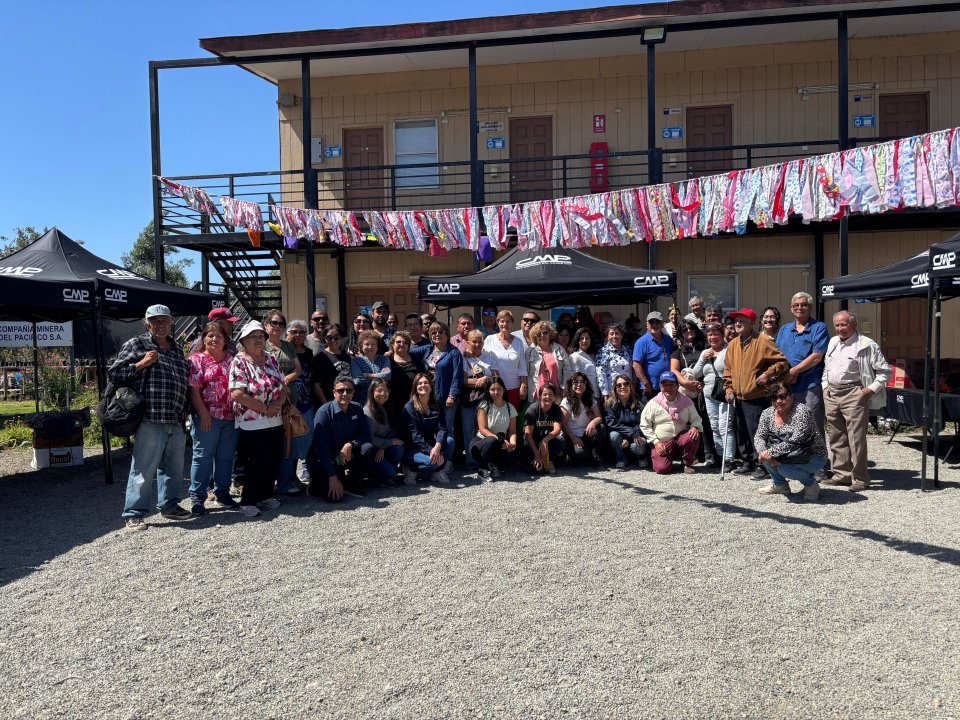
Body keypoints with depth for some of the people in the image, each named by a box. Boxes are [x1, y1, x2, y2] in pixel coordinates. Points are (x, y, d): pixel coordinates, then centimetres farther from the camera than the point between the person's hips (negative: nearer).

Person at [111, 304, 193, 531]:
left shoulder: (176, 350, 20)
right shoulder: (135, 344, 2)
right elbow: (114, 374, -2)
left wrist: (185, 410, 22)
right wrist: (142, 363, -12)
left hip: (176, 422, 6)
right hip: (150, 421, -6)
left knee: (174, 467, 15)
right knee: (144, 470, -3)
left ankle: (169, 505, 28)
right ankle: (134, 514, 6)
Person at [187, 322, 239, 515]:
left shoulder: (232, 359, 12)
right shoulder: (196, 360, -1)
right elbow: (193, 389, -8)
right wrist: (203, 414, -15)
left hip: (230, 417, 4)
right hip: (207, 417, -4)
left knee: (226, 456, 11)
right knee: (203, 456, 1)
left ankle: (223, 493, 23)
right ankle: (197, 498, 9)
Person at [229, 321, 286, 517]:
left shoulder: (271, 359, 9)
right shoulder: (239, 362, -10)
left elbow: (283, 386, 9)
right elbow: (238, 394, -19)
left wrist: (277, 404, -12)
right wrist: (265, 408, -17)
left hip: (275, 422, 6)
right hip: (251, 424, -6)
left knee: (273, 462, 11)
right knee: (255, 464, 0)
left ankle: (266, 496, 27)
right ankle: (247, 502, 13)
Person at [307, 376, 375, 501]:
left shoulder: (357, 409, -3)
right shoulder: (324, 412, -19)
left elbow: (366, 434, -2)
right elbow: (322, 447, -23)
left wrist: (350, 444, -25)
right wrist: (333, 478, -28)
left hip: (346, 456, 5)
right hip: (323, 458, -5)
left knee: (367, 448, -25)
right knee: (334, 496, -25)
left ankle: (351, 485, -5)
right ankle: (318, 482, 10)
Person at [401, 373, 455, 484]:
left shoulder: (436, 406, 5)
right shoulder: (409, 407, -10)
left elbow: (442, 428, -8)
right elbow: (414, 434, -18)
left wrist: (437, 446, -28)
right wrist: (431, 450, -28)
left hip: (430, 445, 5)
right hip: (412, 450, -5)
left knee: (449, 440, -22)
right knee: (432, 461, -32)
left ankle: (438, 471, -10)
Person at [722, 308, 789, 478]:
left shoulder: (761, 343, -10)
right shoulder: (733, 344, 10)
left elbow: (782, 361, -10)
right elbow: (728, 369, 17)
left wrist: (768, 374, -19)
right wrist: (728, 388, 8)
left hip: (757, 398, -7)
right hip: (739, 398, 7)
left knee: (756, 433, -6)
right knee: (742, 433, 13)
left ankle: (763, 465, 6)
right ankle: (748, 463, 26)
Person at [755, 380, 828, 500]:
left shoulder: (802, 411, -21)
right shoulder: (767, 413, -2)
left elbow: (795, 442, -28)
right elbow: (758, 437, -5)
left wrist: (770, 452, -31)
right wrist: (764, 452, -26)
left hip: (813, 456, -6)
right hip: (788, 456, 7)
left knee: (784, 468, -30)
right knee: (764, 451, -16)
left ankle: (811, 483, 1)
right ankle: (780, 484, 7)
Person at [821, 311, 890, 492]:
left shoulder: (866, 345, -6)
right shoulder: (833, 342, 15)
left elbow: (885, 371, -4)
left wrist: (871, 389, -12)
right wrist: (825, 386, 16)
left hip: (853, 395, -7)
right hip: (831, 395, 7)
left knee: (856, 438, -7)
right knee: (837, 438, 11)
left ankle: (860, 479, 0)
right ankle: (842, 474, 19)